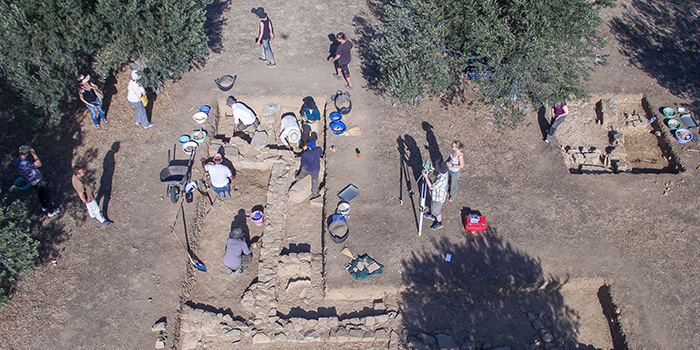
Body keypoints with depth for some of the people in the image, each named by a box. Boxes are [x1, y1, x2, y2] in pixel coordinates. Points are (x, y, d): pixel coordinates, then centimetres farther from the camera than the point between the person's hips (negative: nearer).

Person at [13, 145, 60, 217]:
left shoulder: (15, 159, -12)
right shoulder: (24, 163, -41)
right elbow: (39, 164, -33)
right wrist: (33, 153, -28)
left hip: (31, 181, 9)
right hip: (37, 181, -9)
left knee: (40, 193, 32)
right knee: (47, 194, 13)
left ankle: (44, 207, 55)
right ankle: (51, 211, 31)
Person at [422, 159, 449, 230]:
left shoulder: (441, 179, -43)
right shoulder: (444, 172, -17)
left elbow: (431, 187, -33)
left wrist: (426, 177, -33)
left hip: (438, 197, -8)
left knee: (436, 211, 17)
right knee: (433, 206, 33)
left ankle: (439, 224, 41)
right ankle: (432, 216, 60)